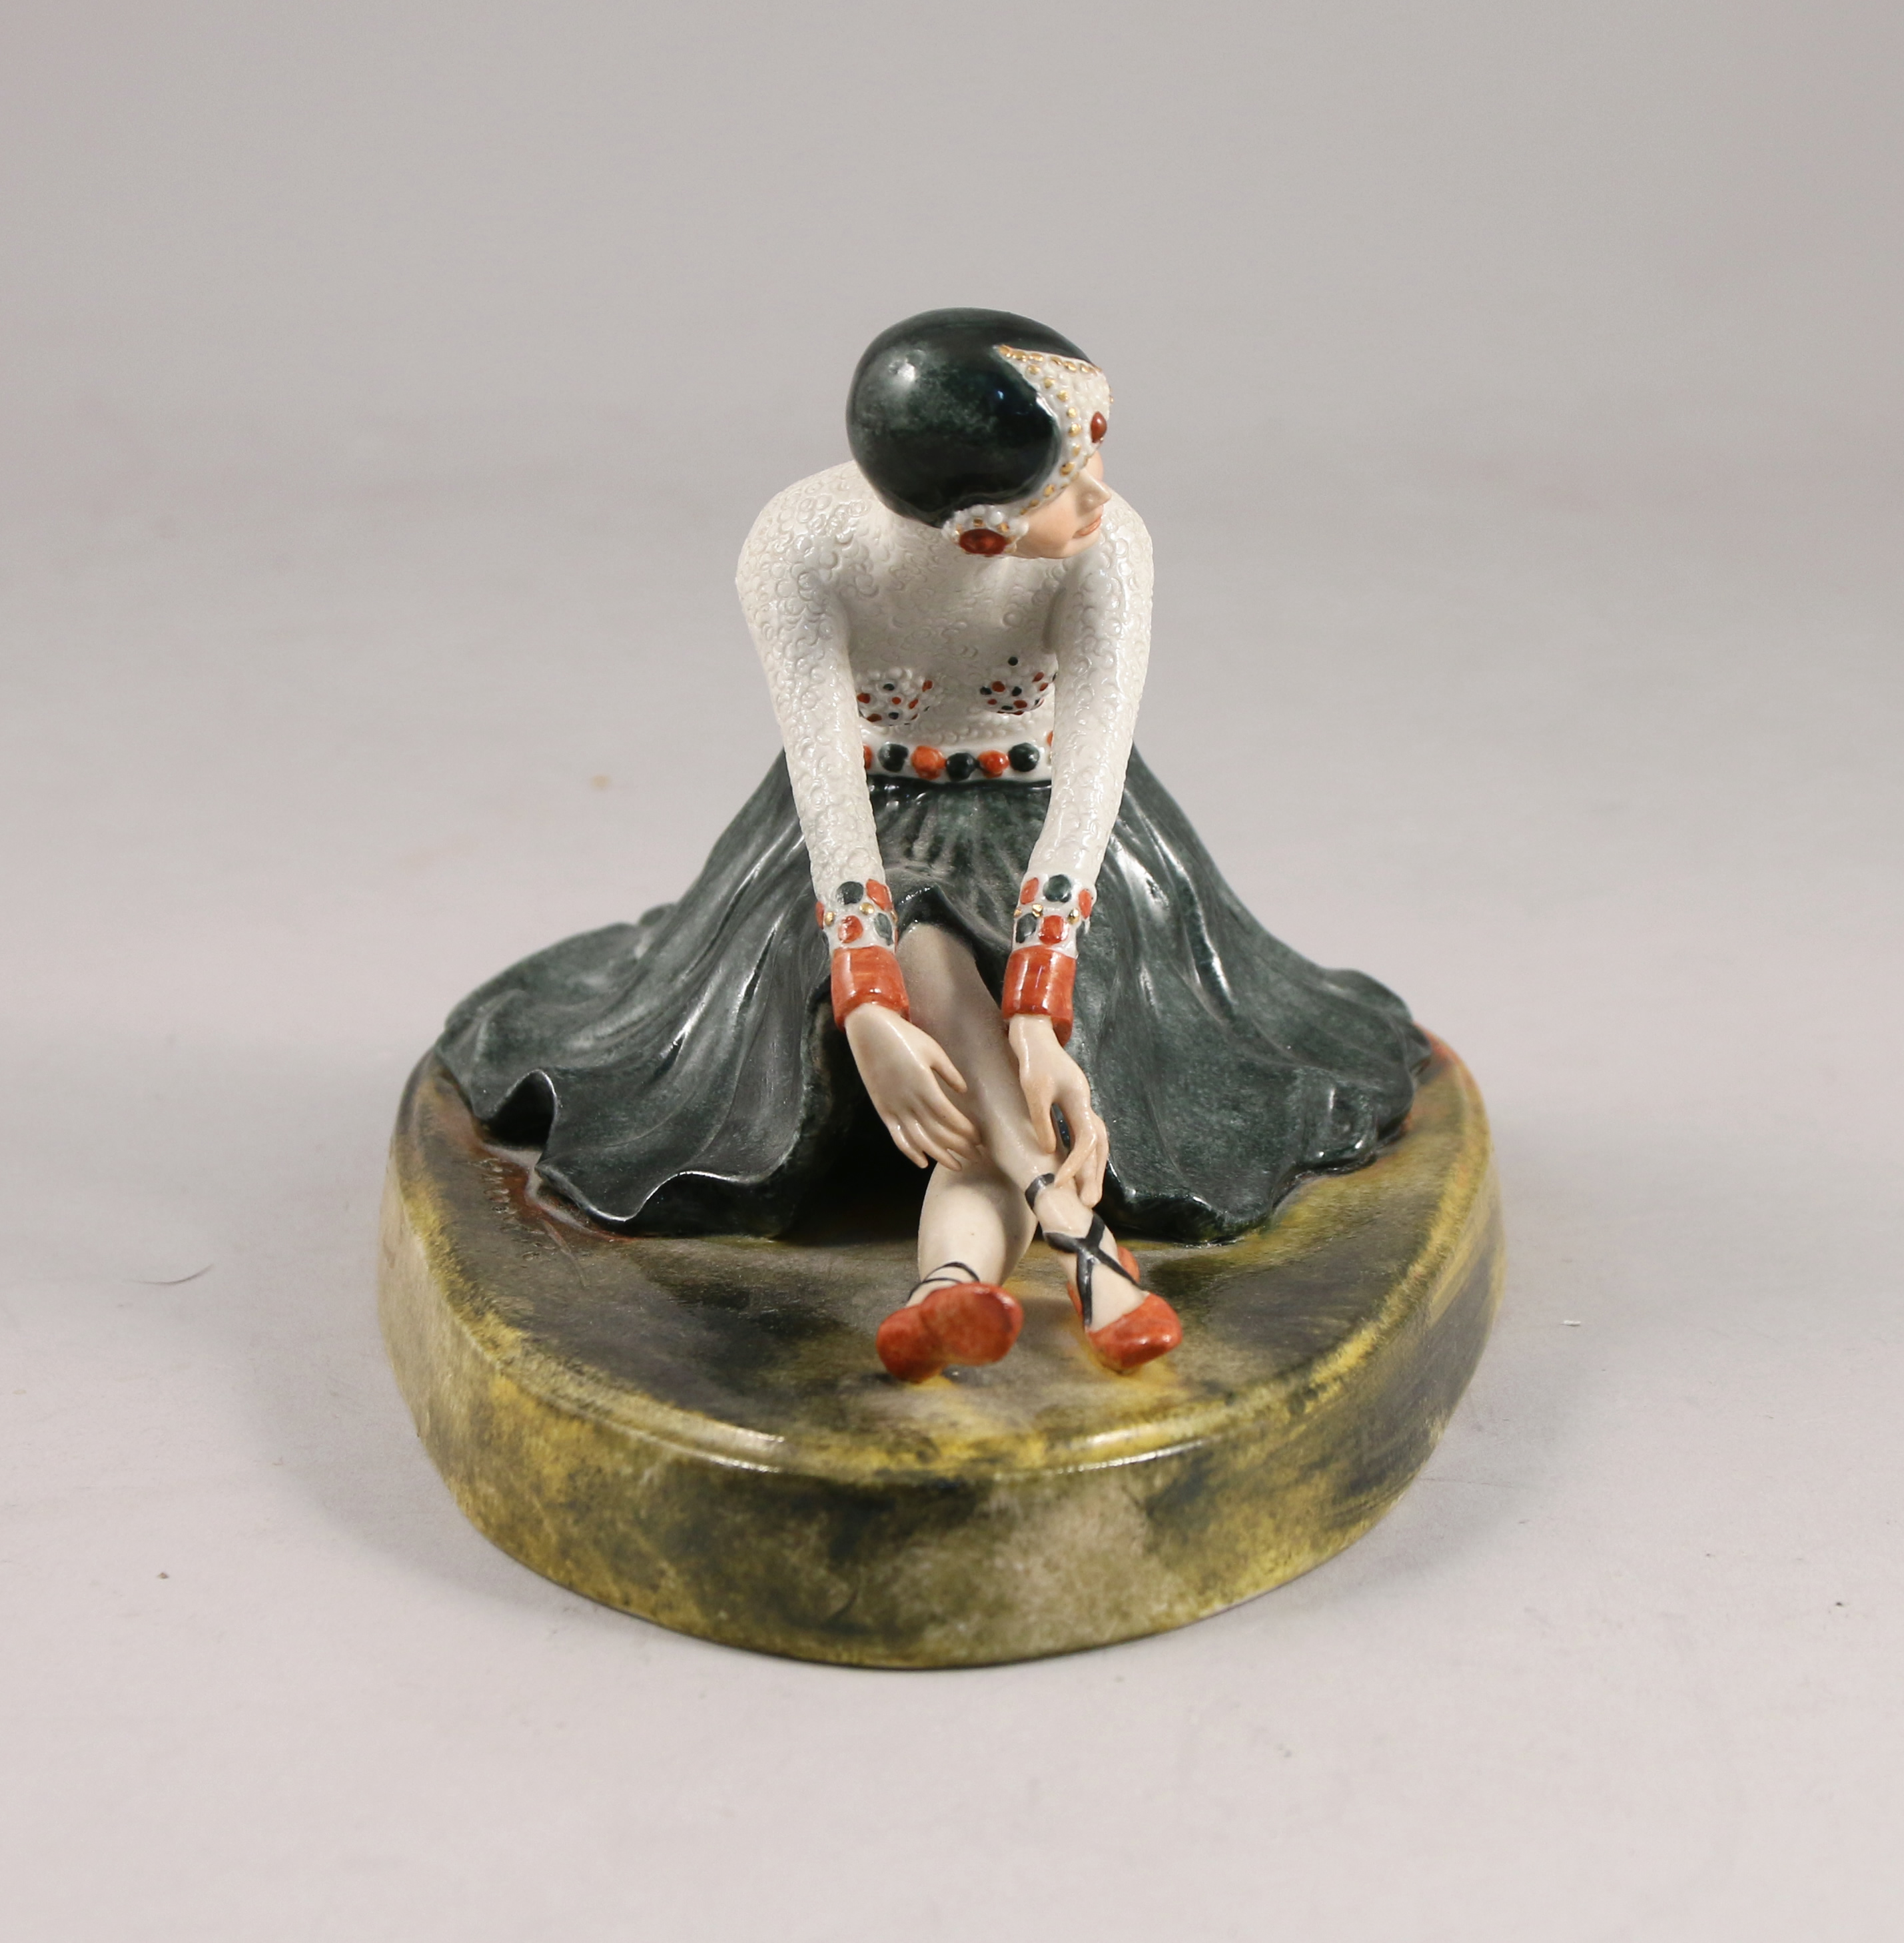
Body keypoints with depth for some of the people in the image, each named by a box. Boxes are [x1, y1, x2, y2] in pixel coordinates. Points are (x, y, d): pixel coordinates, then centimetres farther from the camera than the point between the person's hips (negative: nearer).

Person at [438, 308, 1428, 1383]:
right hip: (870, 836, 0)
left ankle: (953, 1283, -52)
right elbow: (828, 781, -32)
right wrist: (870, 1015, -44)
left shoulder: (1107, 548, -25)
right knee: (924, 953, -35)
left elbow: (1087, 781, -32)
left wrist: (1034, 1017, -44)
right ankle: (1083, 1233, -46)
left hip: (1040, 831, 0)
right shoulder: (802, 546, -26)